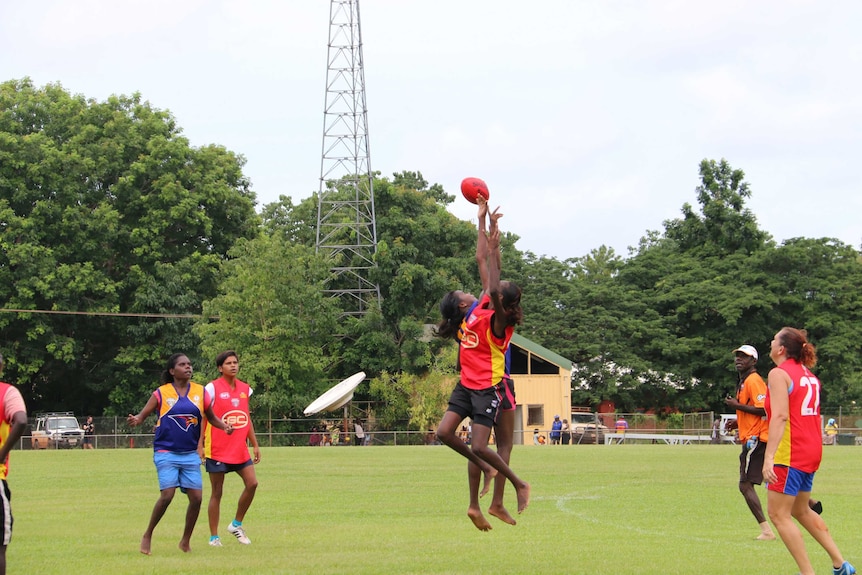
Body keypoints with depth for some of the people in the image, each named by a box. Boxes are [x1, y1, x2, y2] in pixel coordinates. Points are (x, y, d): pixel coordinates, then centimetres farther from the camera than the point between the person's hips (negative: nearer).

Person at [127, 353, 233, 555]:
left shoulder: (200, 392, 5)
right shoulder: (162, 393, -3)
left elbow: (211, 417, 13)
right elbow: (142, 415, -2)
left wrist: (224, 426, -7)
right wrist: (136, 420, -26)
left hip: (190, 454, 4)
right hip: (166, 453, -4)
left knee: (196, 497, -3)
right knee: (167, 495, -16)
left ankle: (186, 540, 17)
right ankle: (147, 536, 4)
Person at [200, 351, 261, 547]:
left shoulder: (245, 389, 10)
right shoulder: (212, 388, -6)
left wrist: (255, 444, 17)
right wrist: (200, 445, -13)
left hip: (240, 448, 5)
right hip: (217, 450, -5)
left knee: (252, 483, -7)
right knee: (217, 492, 0)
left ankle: (236, 524, 12)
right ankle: (214, 537, 8)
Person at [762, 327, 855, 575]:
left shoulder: (779, 373, -11)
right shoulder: (808, 375, 14)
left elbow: (780, 416, -21)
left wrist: (769, 457, -26)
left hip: (790, 453, -9)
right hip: (812, 451, 9)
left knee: (778, 514, -3)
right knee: (800, 510, 21)